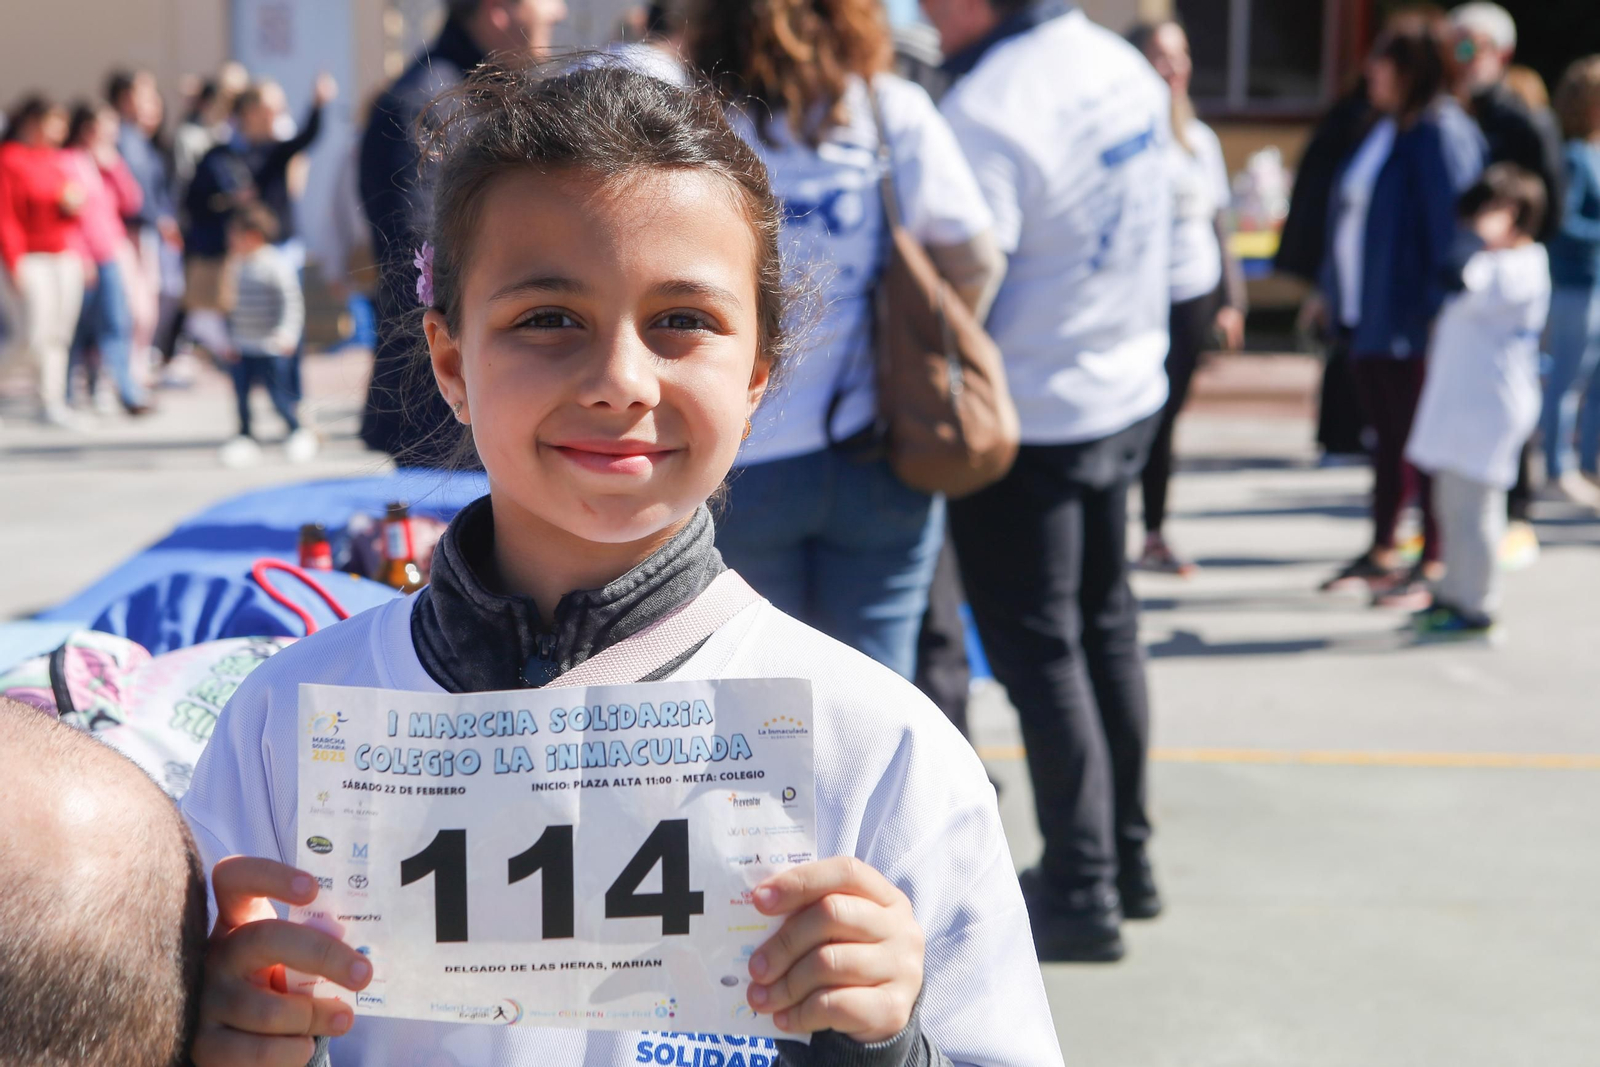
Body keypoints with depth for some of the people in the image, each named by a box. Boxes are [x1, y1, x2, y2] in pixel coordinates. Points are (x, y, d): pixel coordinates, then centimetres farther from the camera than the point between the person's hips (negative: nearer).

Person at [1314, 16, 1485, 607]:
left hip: (1410, 319, -9)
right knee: (1387, 436, 17)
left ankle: (1433, 564, 9)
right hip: (1368, 313, 9)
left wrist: (1440, 306, -22)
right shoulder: (1384, 130, 13)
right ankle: (1381, 552, 27)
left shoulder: (1440, 133, -14)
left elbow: (1450, 222, -19)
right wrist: (1333, 290, 20)